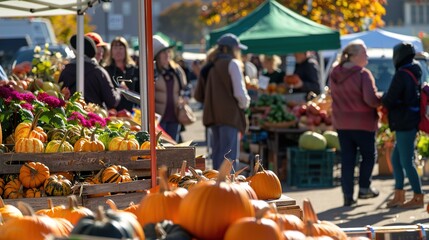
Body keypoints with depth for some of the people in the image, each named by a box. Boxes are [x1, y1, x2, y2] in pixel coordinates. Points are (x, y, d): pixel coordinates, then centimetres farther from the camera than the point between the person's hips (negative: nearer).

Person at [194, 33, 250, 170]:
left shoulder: (209, 67, 16)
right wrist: (244, 104, 6)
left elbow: (198, 96, 17)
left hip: (212, 116, 7)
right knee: (229, 156, -8)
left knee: (217, 155, 13)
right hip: (229, 115, -7)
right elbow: (239, 92, -12)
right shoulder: (232, 63, -4)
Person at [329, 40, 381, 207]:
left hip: (341, 123, 6)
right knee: (368, 155, 14)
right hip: (362, 123, -6)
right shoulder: (363, 74, -17)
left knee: (347, 159, 8)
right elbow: (371, 99, -23)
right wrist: (382, 101, -5)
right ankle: (364, 188, 15)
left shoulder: (334, 74, 5)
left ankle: (348, 195, 6)